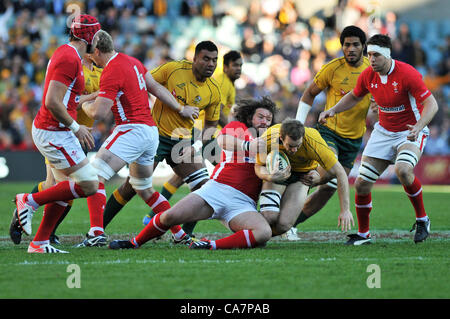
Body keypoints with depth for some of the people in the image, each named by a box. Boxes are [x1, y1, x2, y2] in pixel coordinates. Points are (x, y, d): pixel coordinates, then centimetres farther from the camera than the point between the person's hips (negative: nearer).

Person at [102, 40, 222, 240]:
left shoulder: (214, 92, -2)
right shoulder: (173, 69, -13)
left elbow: (211, 124, 8)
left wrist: (197, 145, -8)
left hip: (183, 141, 4)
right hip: (156, 135, -4)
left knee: (204, 186, -9)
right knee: (133, 185, -5)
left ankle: (184, 234, 6)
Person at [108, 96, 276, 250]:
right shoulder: (237, 127, 11)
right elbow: (222, 140, -11)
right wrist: (247, 144, -29)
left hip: (244, 203, 2)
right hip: (217, 188, -2)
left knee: (264, 232, -30)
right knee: (170, 216, -16)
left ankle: (212, 245, -26)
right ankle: (134, 242, 10)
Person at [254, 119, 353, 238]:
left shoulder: (314, 144, -35)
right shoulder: (267, 139, -32)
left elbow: (340, 173, -28)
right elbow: (258, 166, -13)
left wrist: (345, 210, -29)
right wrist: (270, 177, -38)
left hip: (302, 174, 0)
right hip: (276, 171, 0)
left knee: (283, 224, -20)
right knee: (269, 217, -24)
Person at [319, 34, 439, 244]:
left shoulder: (407, 73, -21)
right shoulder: (368, 75, -4)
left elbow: (431, 104, -22)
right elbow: (354, 96, 18)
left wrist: (418, 127, -38)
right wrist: (333, 110, 3)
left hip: (410, 133, -6)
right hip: (383, 132, 6)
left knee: (403, 170, -35)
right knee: (361, 184, -2)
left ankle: (422, 219, -14)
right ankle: (363, 234, 18)